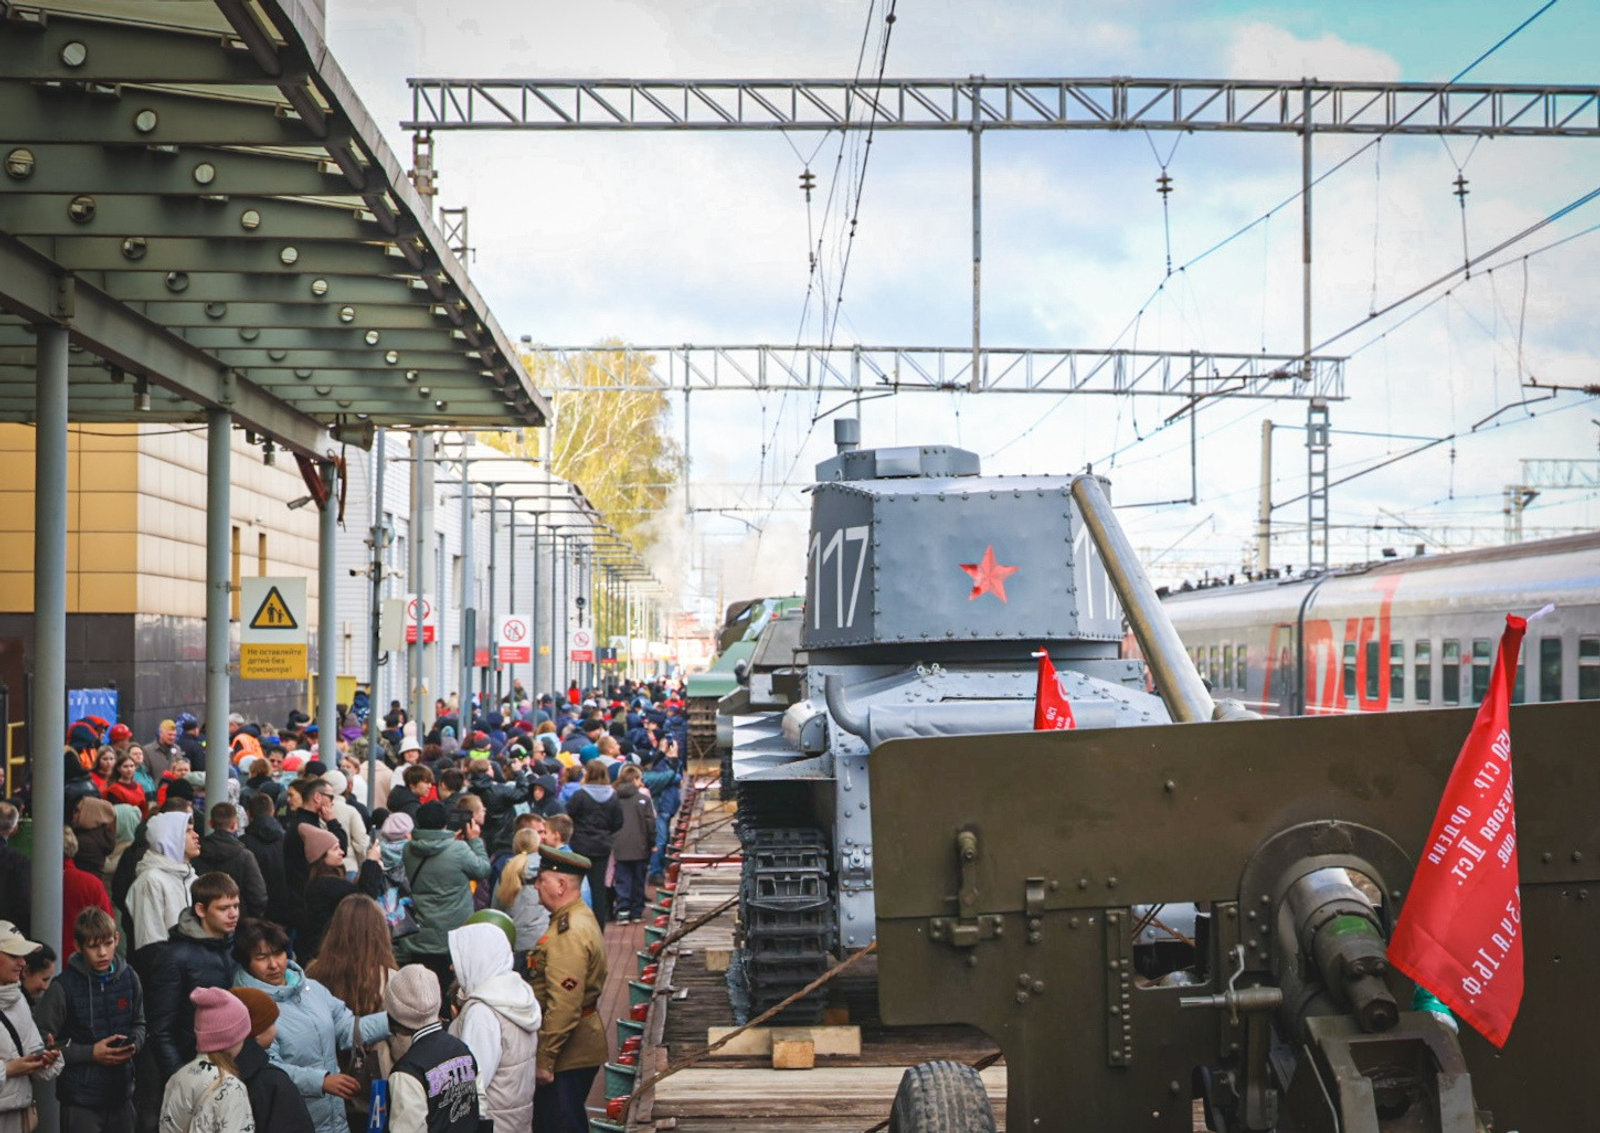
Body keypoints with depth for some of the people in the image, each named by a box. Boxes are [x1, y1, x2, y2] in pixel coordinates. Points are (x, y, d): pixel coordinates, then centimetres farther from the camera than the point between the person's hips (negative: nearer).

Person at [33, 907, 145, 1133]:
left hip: (121, 1094, 5)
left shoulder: (128, 978, 2)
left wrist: (134, 1043, -6)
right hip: (80, 1099, -5)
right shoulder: (64, 987, -12)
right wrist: (90, 1053, -16)